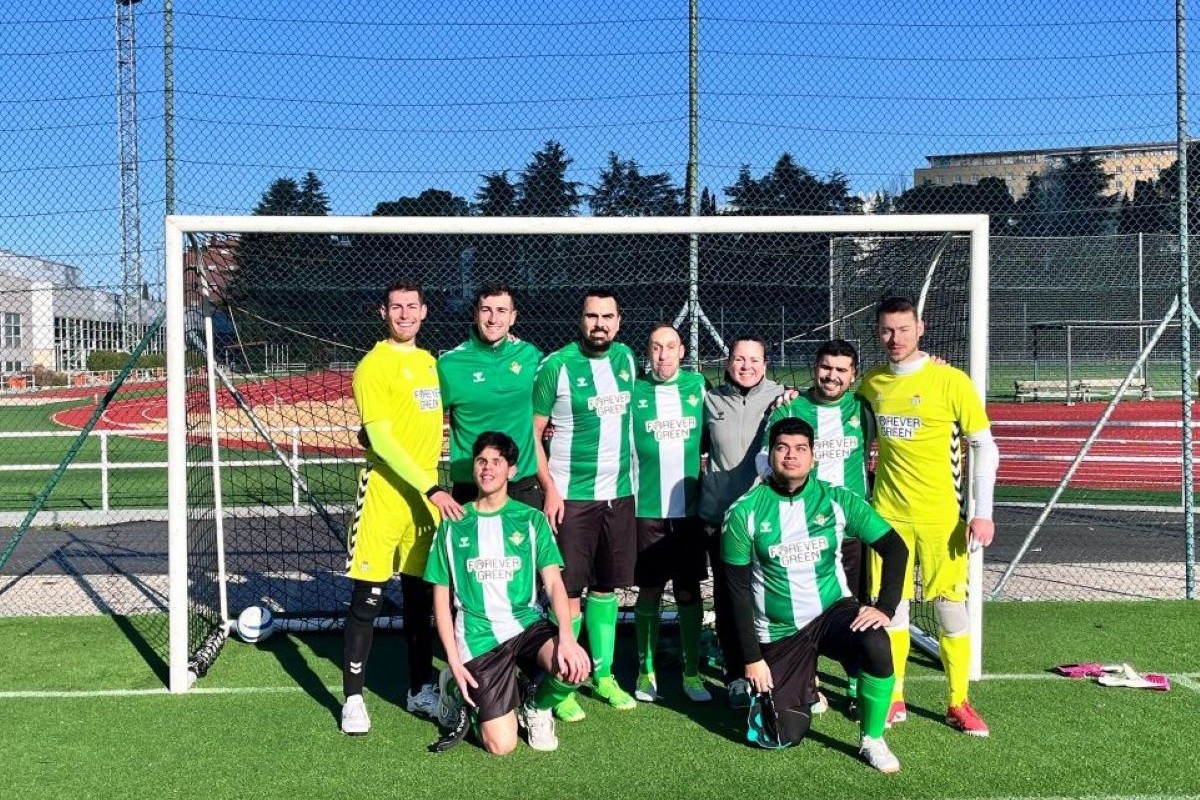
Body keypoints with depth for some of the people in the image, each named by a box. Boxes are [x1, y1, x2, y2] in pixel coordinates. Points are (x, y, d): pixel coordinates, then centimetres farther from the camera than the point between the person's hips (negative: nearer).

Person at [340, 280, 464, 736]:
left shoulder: (430, 361, 13)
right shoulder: (373, 367, -9)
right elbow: (381, 441, -16)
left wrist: (434, 485, 12)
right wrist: (431, 489, -20)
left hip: (427, 489, 6)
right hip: (385, 490, -6)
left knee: (421, 596, 14)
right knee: (367, 600, 0)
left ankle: (420, 689, 26)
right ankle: (353, 698, 11)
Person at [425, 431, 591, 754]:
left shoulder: (532, 520, 5)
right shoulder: (453, 525, 5)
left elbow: (553, 582, -4)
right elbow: (441, 597, 6)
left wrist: (567, 636, -22)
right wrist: (454, 661, -3)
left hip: (528, 624, 1)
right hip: (479, 637, -1)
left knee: (573, 667, -31)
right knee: (501, 744, -13)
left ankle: (538, 708, 5)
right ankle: (458, 687, 20)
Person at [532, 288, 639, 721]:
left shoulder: (626, 358, 7)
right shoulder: (555, 366, -9)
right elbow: (532, 432, -7)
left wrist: (630, 476, 13)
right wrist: (550, 488, -13)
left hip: (619, 493, 5)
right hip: (571, 496, -5)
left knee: (606, 587, 13)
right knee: (569, 591, -1)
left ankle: (603, 674, 24)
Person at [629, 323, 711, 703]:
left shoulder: (697, 385, 4)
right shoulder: (633, 391, -2)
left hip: (689, 508, 2)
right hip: (647, 510, -2)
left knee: (690, 591, 7)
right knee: (649, 591, 5)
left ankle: (692, 673, 18)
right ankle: (646, 671, 18)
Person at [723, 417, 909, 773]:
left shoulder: (837, 500, -7)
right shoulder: (744, 513, -10)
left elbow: (895, 547, -4)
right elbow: (738, 590, -5)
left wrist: (885, 607, -17)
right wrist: (751, 658, -5)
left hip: (833, 611, 1)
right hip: (778, 634, 0)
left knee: (877, 644, -32)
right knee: (786, 736, -1)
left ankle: (872, 740, -7)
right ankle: (783, 687, 34)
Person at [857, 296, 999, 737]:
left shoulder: (951, 381, -8)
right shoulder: (870, 382, 4)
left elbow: (984, 447, -5)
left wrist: (983, 513, -10)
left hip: (940, 516, -3)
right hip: (887, 513, 3)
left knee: (951, 609, 2)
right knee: (890, 607, 8)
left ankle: (959, 703, 18)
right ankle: (893, 699, 21)